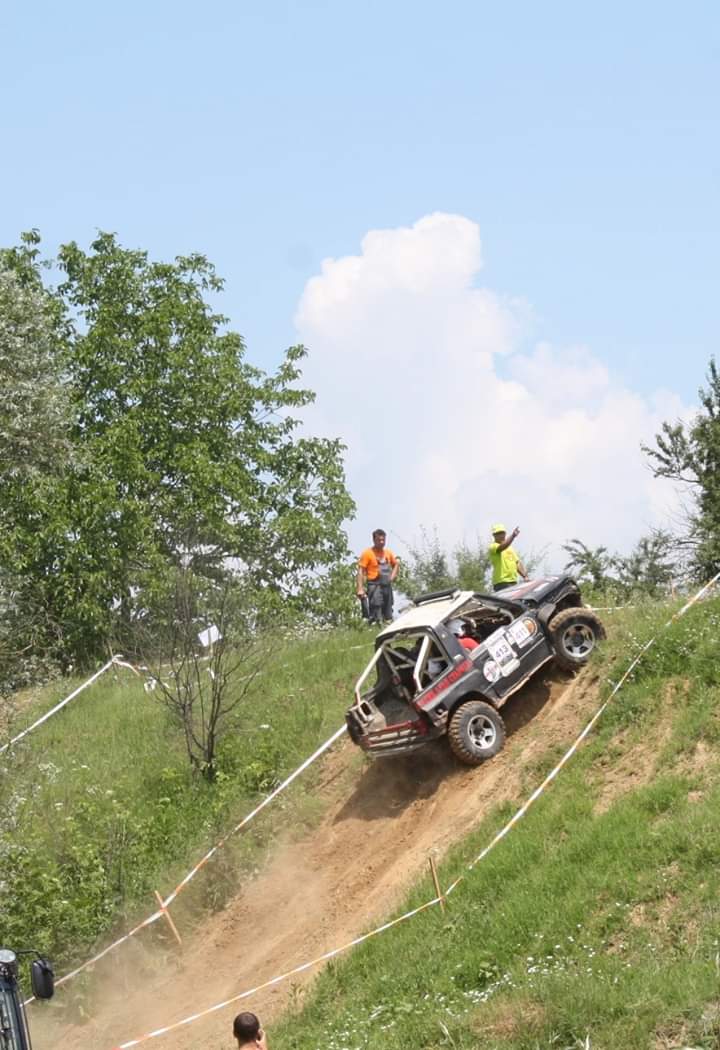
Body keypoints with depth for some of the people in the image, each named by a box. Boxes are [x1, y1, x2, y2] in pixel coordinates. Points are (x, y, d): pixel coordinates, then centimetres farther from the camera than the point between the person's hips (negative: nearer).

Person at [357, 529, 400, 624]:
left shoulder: (388, 552, 13)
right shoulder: (368, 553, -5)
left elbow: (396, 564, 30)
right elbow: (361, 571, -9)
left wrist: (393, 575, 11)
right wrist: (360, 589, -17)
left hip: (387, 585, 6)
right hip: (374, 585, -6)